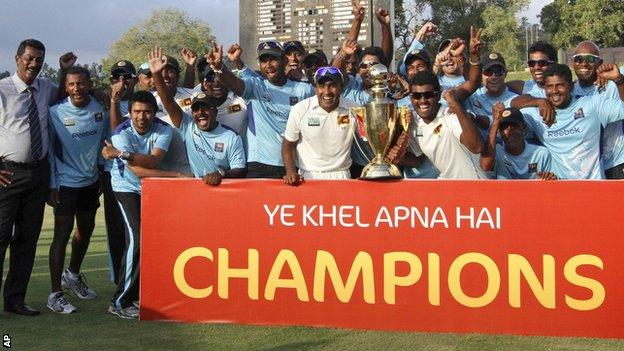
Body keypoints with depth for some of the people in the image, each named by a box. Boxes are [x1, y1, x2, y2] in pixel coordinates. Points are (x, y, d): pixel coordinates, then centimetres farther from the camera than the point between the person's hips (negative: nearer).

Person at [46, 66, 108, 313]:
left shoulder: (101, 110, -2)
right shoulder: (56, 113, -12)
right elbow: (48, 149, -7)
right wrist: (52, 185, -8)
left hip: (91, 181, 5)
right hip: (65, 183, -5)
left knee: (86, 230, 19)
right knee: (62, 235, -5)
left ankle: (73, 275, 42)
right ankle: (55, 294, 3)